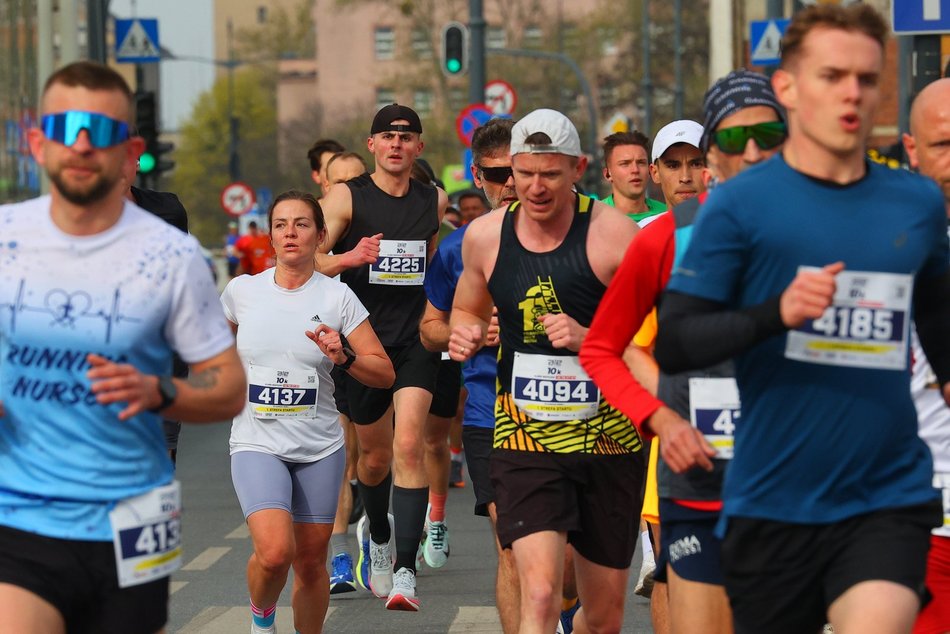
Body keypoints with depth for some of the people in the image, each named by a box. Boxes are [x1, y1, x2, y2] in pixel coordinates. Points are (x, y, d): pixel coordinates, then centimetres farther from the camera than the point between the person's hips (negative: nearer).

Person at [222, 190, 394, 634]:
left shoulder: (337, 297, -2)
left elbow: (384, 375, -2)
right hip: (257, 444, -1)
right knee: (275, 551, -20)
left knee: (311, 561, 6)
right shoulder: (242, 291, 2)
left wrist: (343, 357, -17)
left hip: (320, 447, 1)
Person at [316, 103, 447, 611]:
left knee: (408, 445, -18)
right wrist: (348, 258, -30)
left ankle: (405, 570, -21)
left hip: (417, 339, 0)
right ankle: (376, 533, 44)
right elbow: (310, 260, -11)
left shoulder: (436, 201, 7)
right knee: (374, 455, 12)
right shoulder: (346, 197, -3)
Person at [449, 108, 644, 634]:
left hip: (609, 439, -1)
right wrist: (466, 332, 1)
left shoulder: (614, 235, -10)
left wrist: (591, 340, -24)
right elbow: (467, 309, 24)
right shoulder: (484, 236, 3)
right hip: (524, 439, 1)